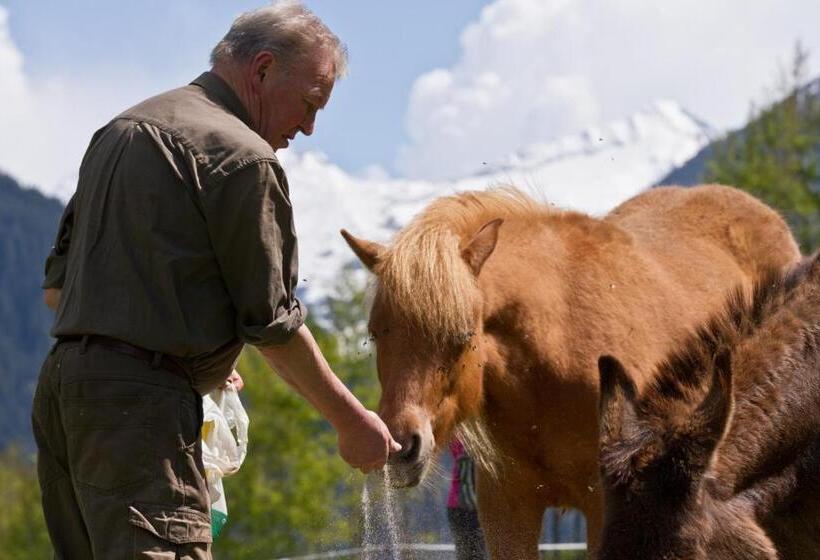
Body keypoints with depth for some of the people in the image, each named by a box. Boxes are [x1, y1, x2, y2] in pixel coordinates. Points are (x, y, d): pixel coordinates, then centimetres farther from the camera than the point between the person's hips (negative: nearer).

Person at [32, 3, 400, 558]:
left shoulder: (120, 131, 20)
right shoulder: (243, 157, -8)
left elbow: (57, 286, 22)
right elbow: (271, 320, -6)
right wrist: (351, 422, 5)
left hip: (61, 384, 9)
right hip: (140, 402, -9)